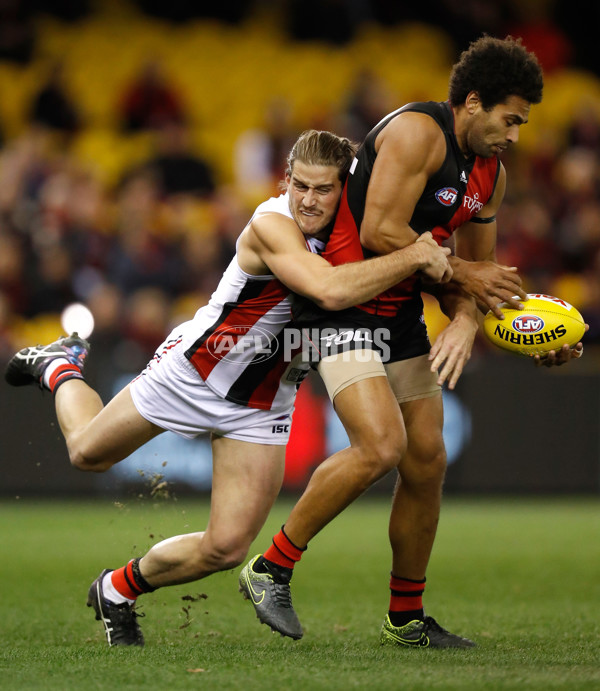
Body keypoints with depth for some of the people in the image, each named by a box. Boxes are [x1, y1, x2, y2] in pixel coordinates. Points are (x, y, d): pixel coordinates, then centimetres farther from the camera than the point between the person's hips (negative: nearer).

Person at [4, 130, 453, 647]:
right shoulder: (271, 225, -28)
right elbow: (331, 291, -44)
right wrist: (414, 257, -40)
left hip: (262, 406, 5)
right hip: (195, 371, -5)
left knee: (226, 550, -4)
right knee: (88, 453, 17)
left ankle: (119, 590, 23)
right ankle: (62, 368, 50)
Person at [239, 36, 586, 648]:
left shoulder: (490, 173, 11)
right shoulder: (417, 132, -17)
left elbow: (477, 265, 16)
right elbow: (379, 232, -23)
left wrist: (465, 319, -6)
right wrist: (460, 274, -15)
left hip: (402, 316, 9)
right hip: (341, 303, -9)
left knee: (427, 461, 6)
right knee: (382, 445, -22)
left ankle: (406, 618, 20)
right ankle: (270, 569, -7)